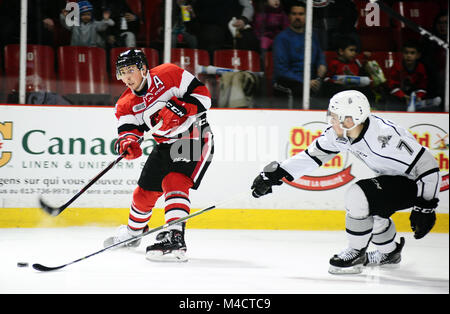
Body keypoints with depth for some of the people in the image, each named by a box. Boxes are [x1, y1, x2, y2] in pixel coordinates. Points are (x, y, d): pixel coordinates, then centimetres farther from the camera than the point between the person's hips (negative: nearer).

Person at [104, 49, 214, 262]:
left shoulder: (168, 75, -15)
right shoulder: (126, 104, 0)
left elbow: (202, 95, -16)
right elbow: (128, 128, -13)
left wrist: (179, 108, -30)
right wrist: (127, 142, -36)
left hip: (195, 138, -6)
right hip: (166, 145, 6)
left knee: (174, 181, -27)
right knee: (144, 192, 12)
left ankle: (174, 238, -34)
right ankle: (132, 232, 40)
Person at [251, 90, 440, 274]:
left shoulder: (384, 135, -33)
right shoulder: (341, 133, -8)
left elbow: (427, 163, -30)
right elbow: (313, 155, 3)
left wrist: (425, 207, -26)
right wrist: (275, 174, 0)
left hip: (412, 182, -9)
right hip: (392, 177, 9)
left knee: (358, 197, -21)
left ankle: (357, 253, -2)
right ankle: (389, 253, 47)